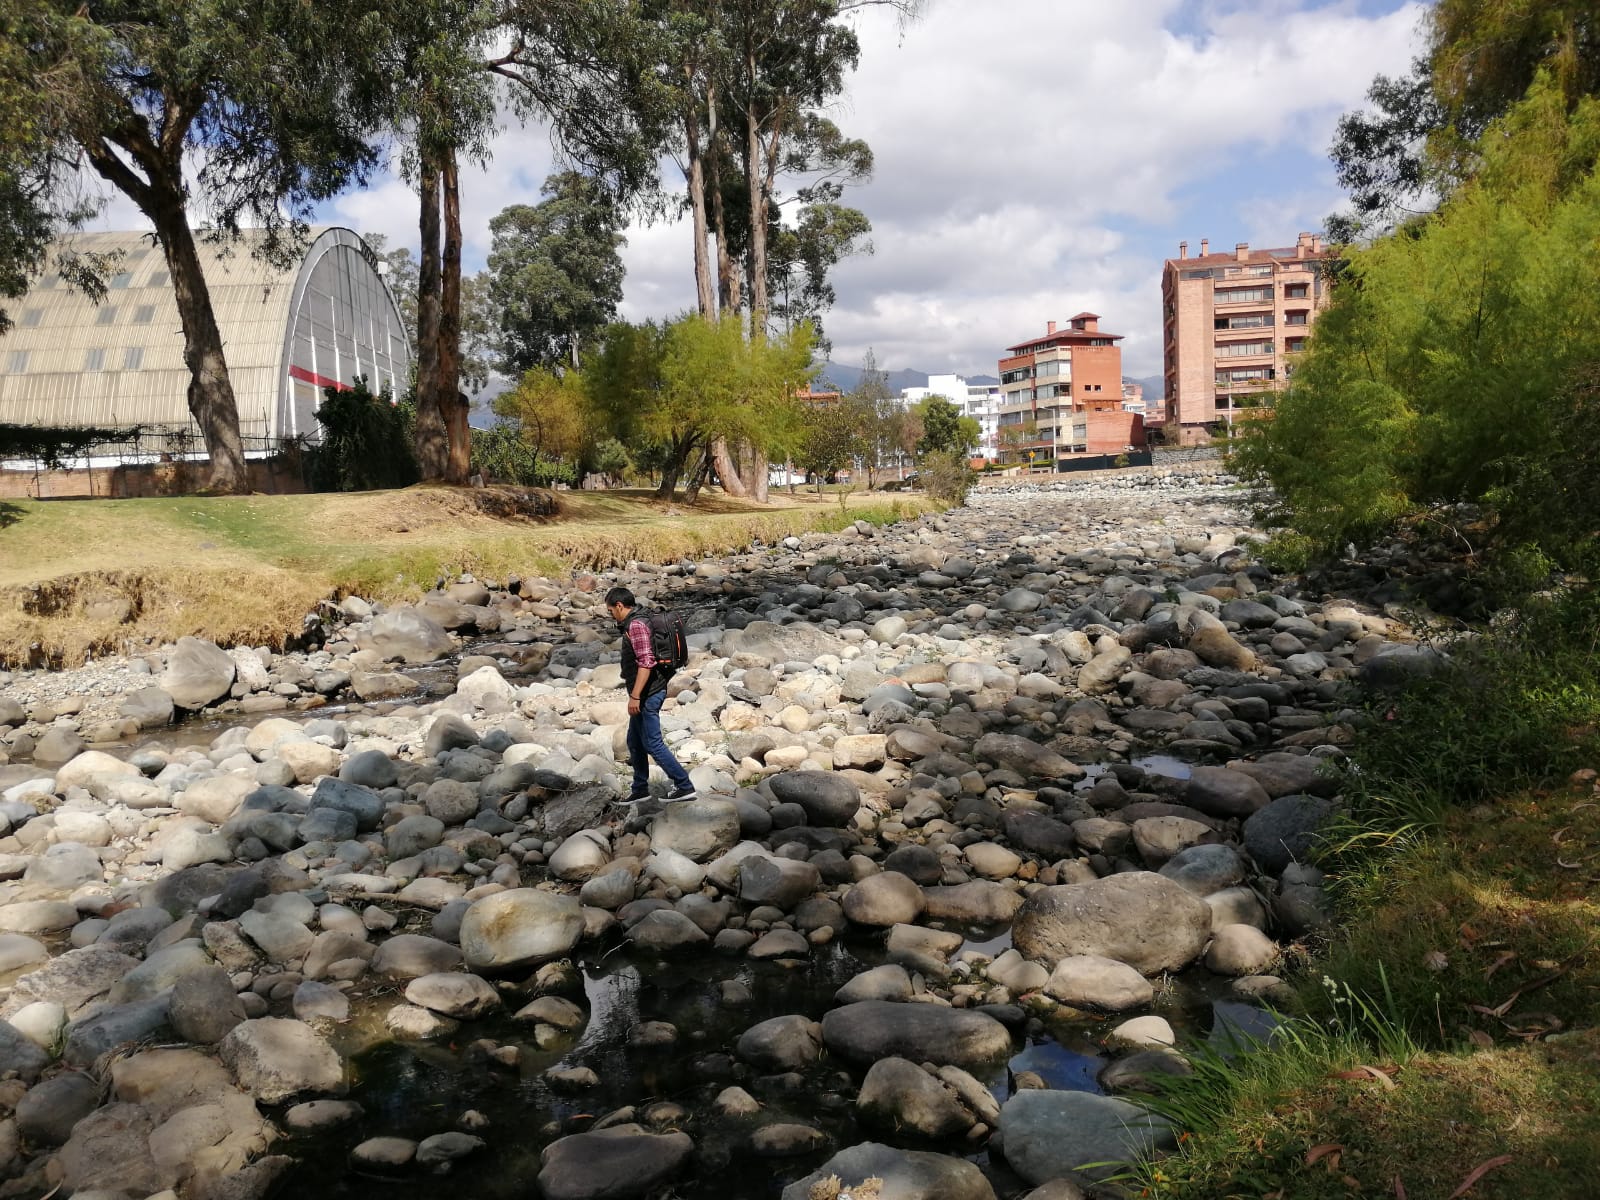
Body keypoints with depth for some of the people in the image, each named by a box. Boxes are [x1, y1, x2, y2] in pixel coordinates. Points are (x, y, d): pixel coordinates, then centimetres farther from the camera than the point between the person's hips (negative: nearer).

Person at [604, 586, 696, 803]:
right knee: (635, 742, 17)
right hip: (647, 693, 11)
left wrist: (635, 696, -25)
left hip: (647, 694, -11)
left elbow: (646, 662, -26)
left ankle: (684, 786, -1)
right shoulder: (636, 622, 15)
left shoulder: (636, 625, -18)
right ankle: (640, 790, 25)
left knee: (653, 744, -5)